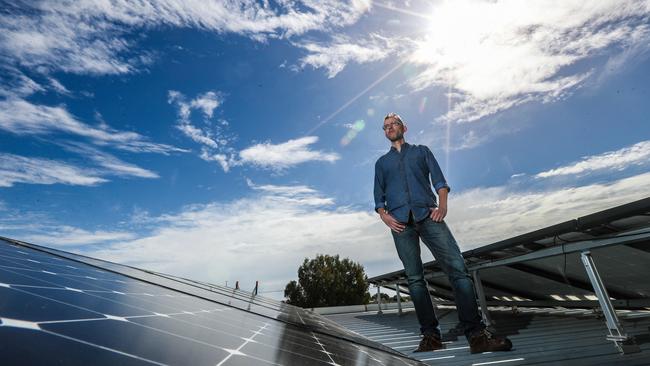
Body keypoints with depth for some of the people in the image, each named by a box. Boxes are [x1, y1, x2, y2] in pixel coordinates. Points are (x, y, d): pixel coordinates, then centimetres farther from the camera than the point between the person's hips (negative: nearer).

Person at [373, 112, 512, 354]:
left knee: (457, 268, -14)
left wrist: (442, 205, -8)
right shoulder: (381, 162, 24)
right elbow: (378, 197, 16)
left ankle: (476, 335, -10)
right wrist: (384, 216, -3)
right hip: (401, 221, 1)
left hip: (427, 215, 0)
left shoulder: (421, 151, 23)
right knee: (414, 278, -2)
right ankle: (430, 335, 2)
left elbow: (439, 180, 10)